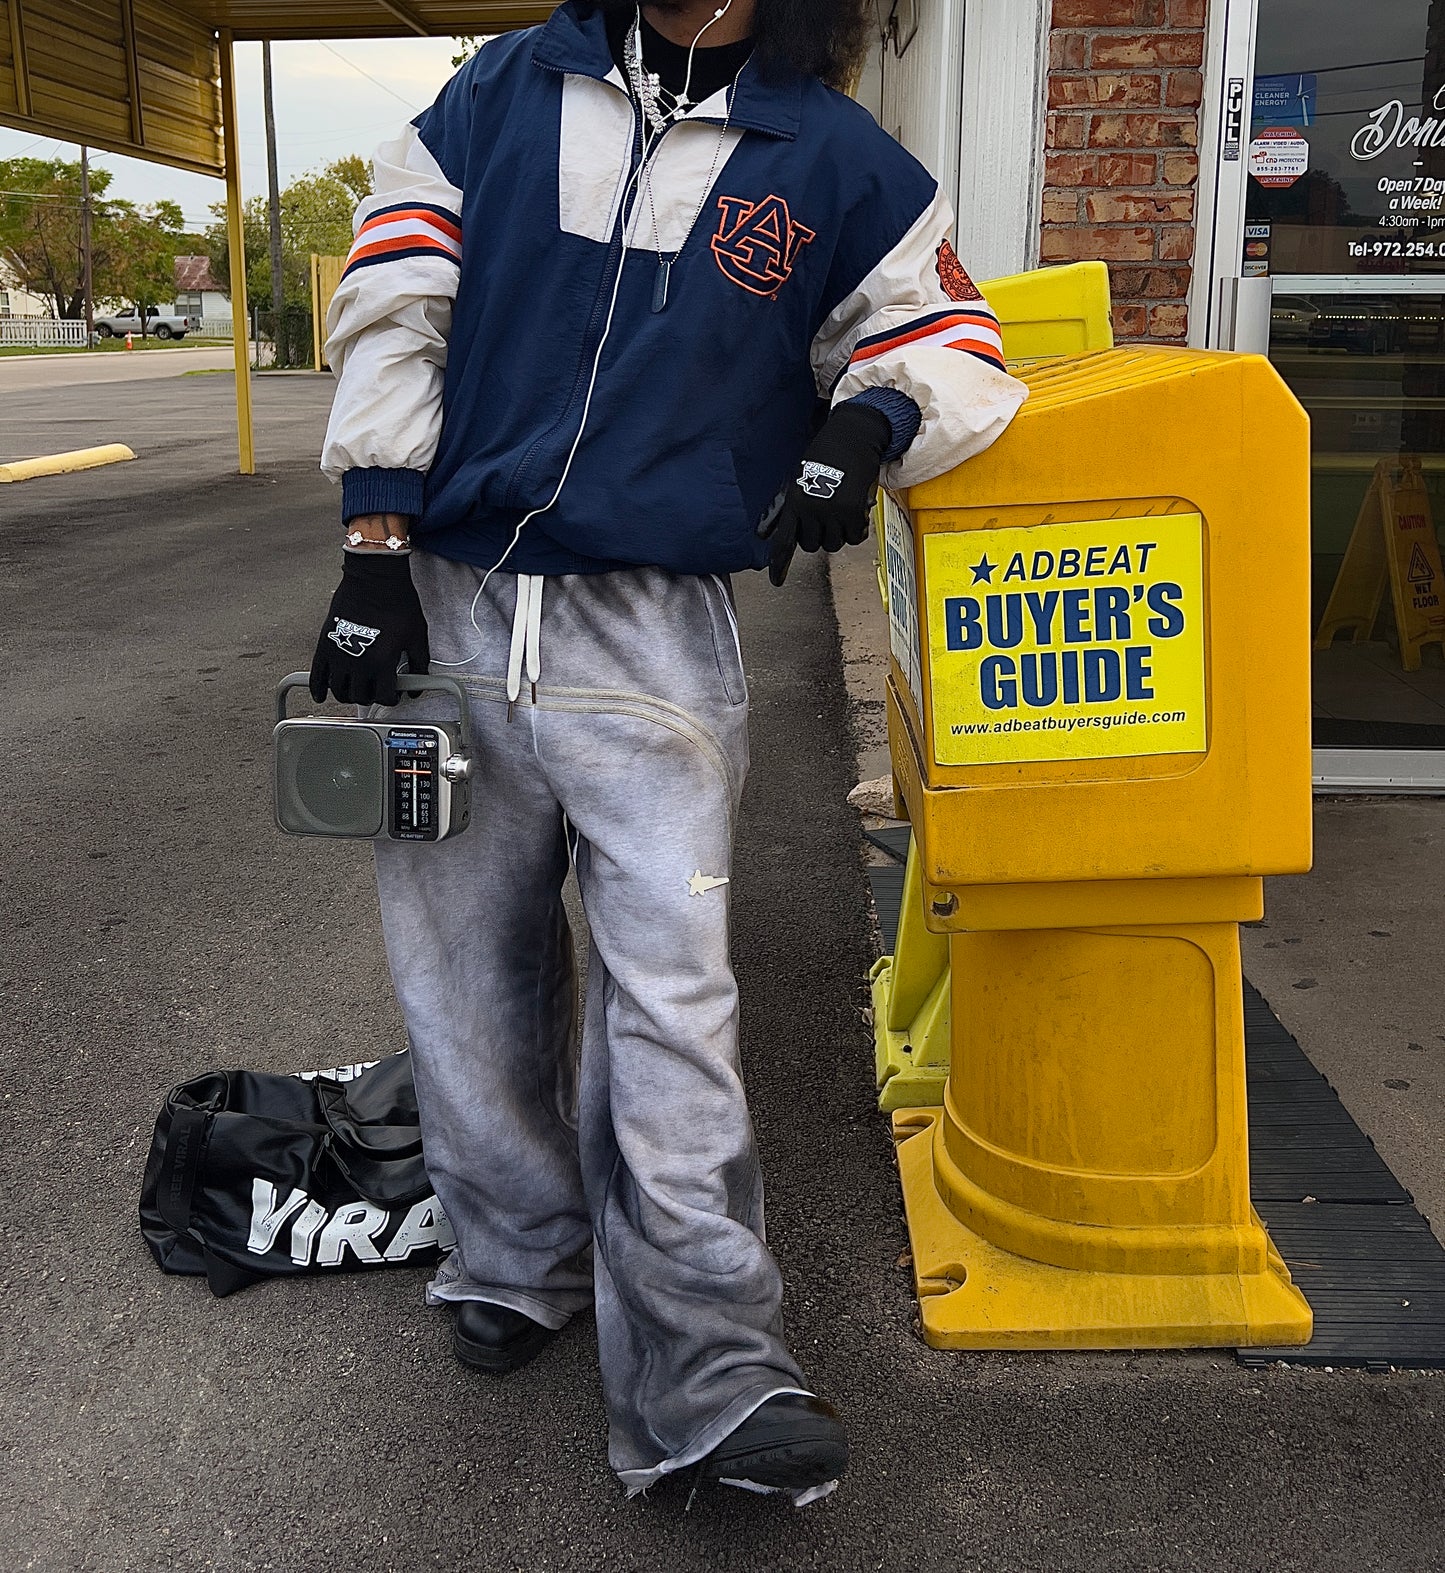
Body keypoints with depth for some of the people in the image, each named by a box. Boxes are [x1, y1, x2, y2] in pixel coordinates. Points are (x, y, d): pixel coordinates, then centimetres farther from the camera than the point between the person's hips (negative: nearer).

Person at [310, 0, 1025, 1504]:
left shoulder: (837, 165, 8)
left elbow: (948, 348, 13)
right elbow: (392, 312, 6)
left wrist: (870, 416, -12)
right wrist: (375, 549, -1)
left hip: (653, 640, -2)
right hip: (445, 607, 2)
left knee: (669, 995, -8)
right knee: (469, 976, 10)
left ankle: (710, 1372, 1)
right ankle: (516, 1262, 32)